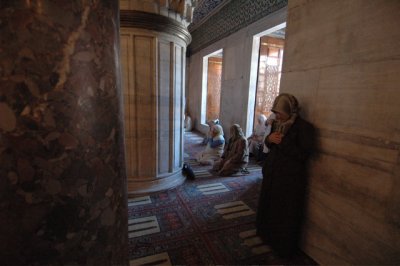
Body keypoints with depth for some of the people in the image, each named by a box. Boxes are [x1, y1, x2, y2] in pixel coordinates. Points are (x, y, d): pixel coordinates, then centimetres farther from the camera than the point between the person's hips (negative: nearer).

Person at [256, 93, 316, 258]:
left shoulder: (304, 127, -16)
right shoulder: (277, 123, 4)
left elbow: (305, 154, -20)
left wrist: (283, 142, -23)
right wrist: (269, 139, -9)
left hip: (291, 178, -6)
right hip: (272, 173, 7)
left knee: (286, 213, 7)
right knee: (269, 206, 19)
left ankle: (285, 247, 29)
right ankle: (267, 235, 42)